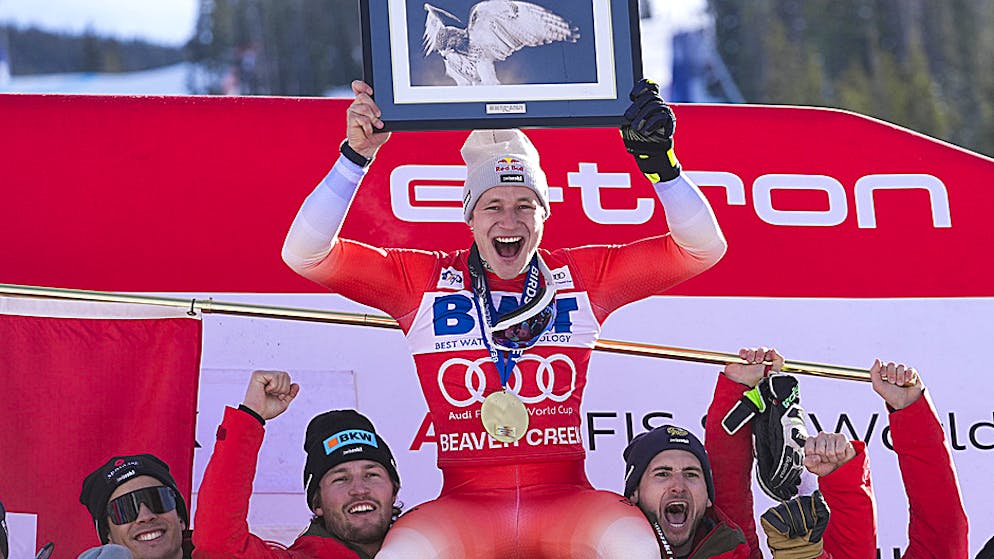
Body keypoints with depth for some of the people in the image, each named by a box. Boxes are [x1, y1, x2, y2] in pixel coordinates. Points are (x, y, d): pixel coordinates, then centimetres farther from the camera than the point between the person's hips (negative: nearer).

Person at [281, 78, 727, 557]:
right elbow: (305, 255, -1)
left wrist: (659, 162, -8)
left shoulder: (584, 276, 9)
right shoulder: (424, 281, 6)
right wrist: (356, 156, -10)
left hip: (567, 504, 1)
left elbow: (701, 249, 6)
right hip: (464, 510, -1)